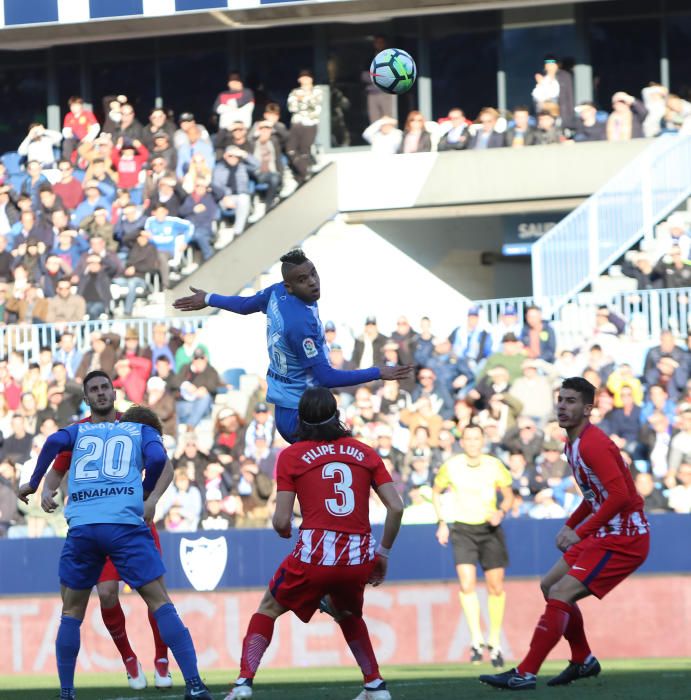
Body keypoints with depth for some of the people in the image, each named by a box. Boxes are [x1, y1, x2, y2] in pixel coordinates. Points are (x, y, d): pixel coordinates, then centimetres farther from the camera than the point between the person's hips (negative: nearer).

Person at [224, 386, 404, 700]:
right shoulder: (365, 453, 12)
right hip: (358, 559, 3)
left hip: (314, 556, -3)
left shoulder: (291, 456, 5)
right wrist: (383, 554, 14)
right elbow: (396, 507, 4)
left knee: (268, 610, 18)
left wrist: (283, 531, 23)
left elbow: (281, 521, 0)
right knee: (347, 615, 33)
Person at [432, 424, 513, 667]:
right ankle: (476, 640, -13)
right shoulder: (450, 466, -6)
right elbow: (436, 492, 11)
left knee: (496, 586, 2)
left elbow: (509, 495, 6)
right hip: (462, 529, -1)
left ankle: (495, 642, 17)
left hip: (490, 529, 1)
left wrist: (501, 512, -15)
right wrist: (441, 523, 3)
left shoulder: (494, 466, -6)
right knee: (466, 584, -18)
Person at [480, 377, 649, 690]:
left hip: (625, 538, -10)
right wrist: (570, 525, 13)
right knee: (550, 585, 15)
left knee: (560, 594, -16)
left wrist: (580, 532, -25)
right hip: (604, 534, 10)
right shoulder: (572, 444, 11)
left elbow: (620, 495, -29)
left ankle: (525, 674, -14)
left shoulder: (593, 444, -20)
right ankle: (583, 661, 26)